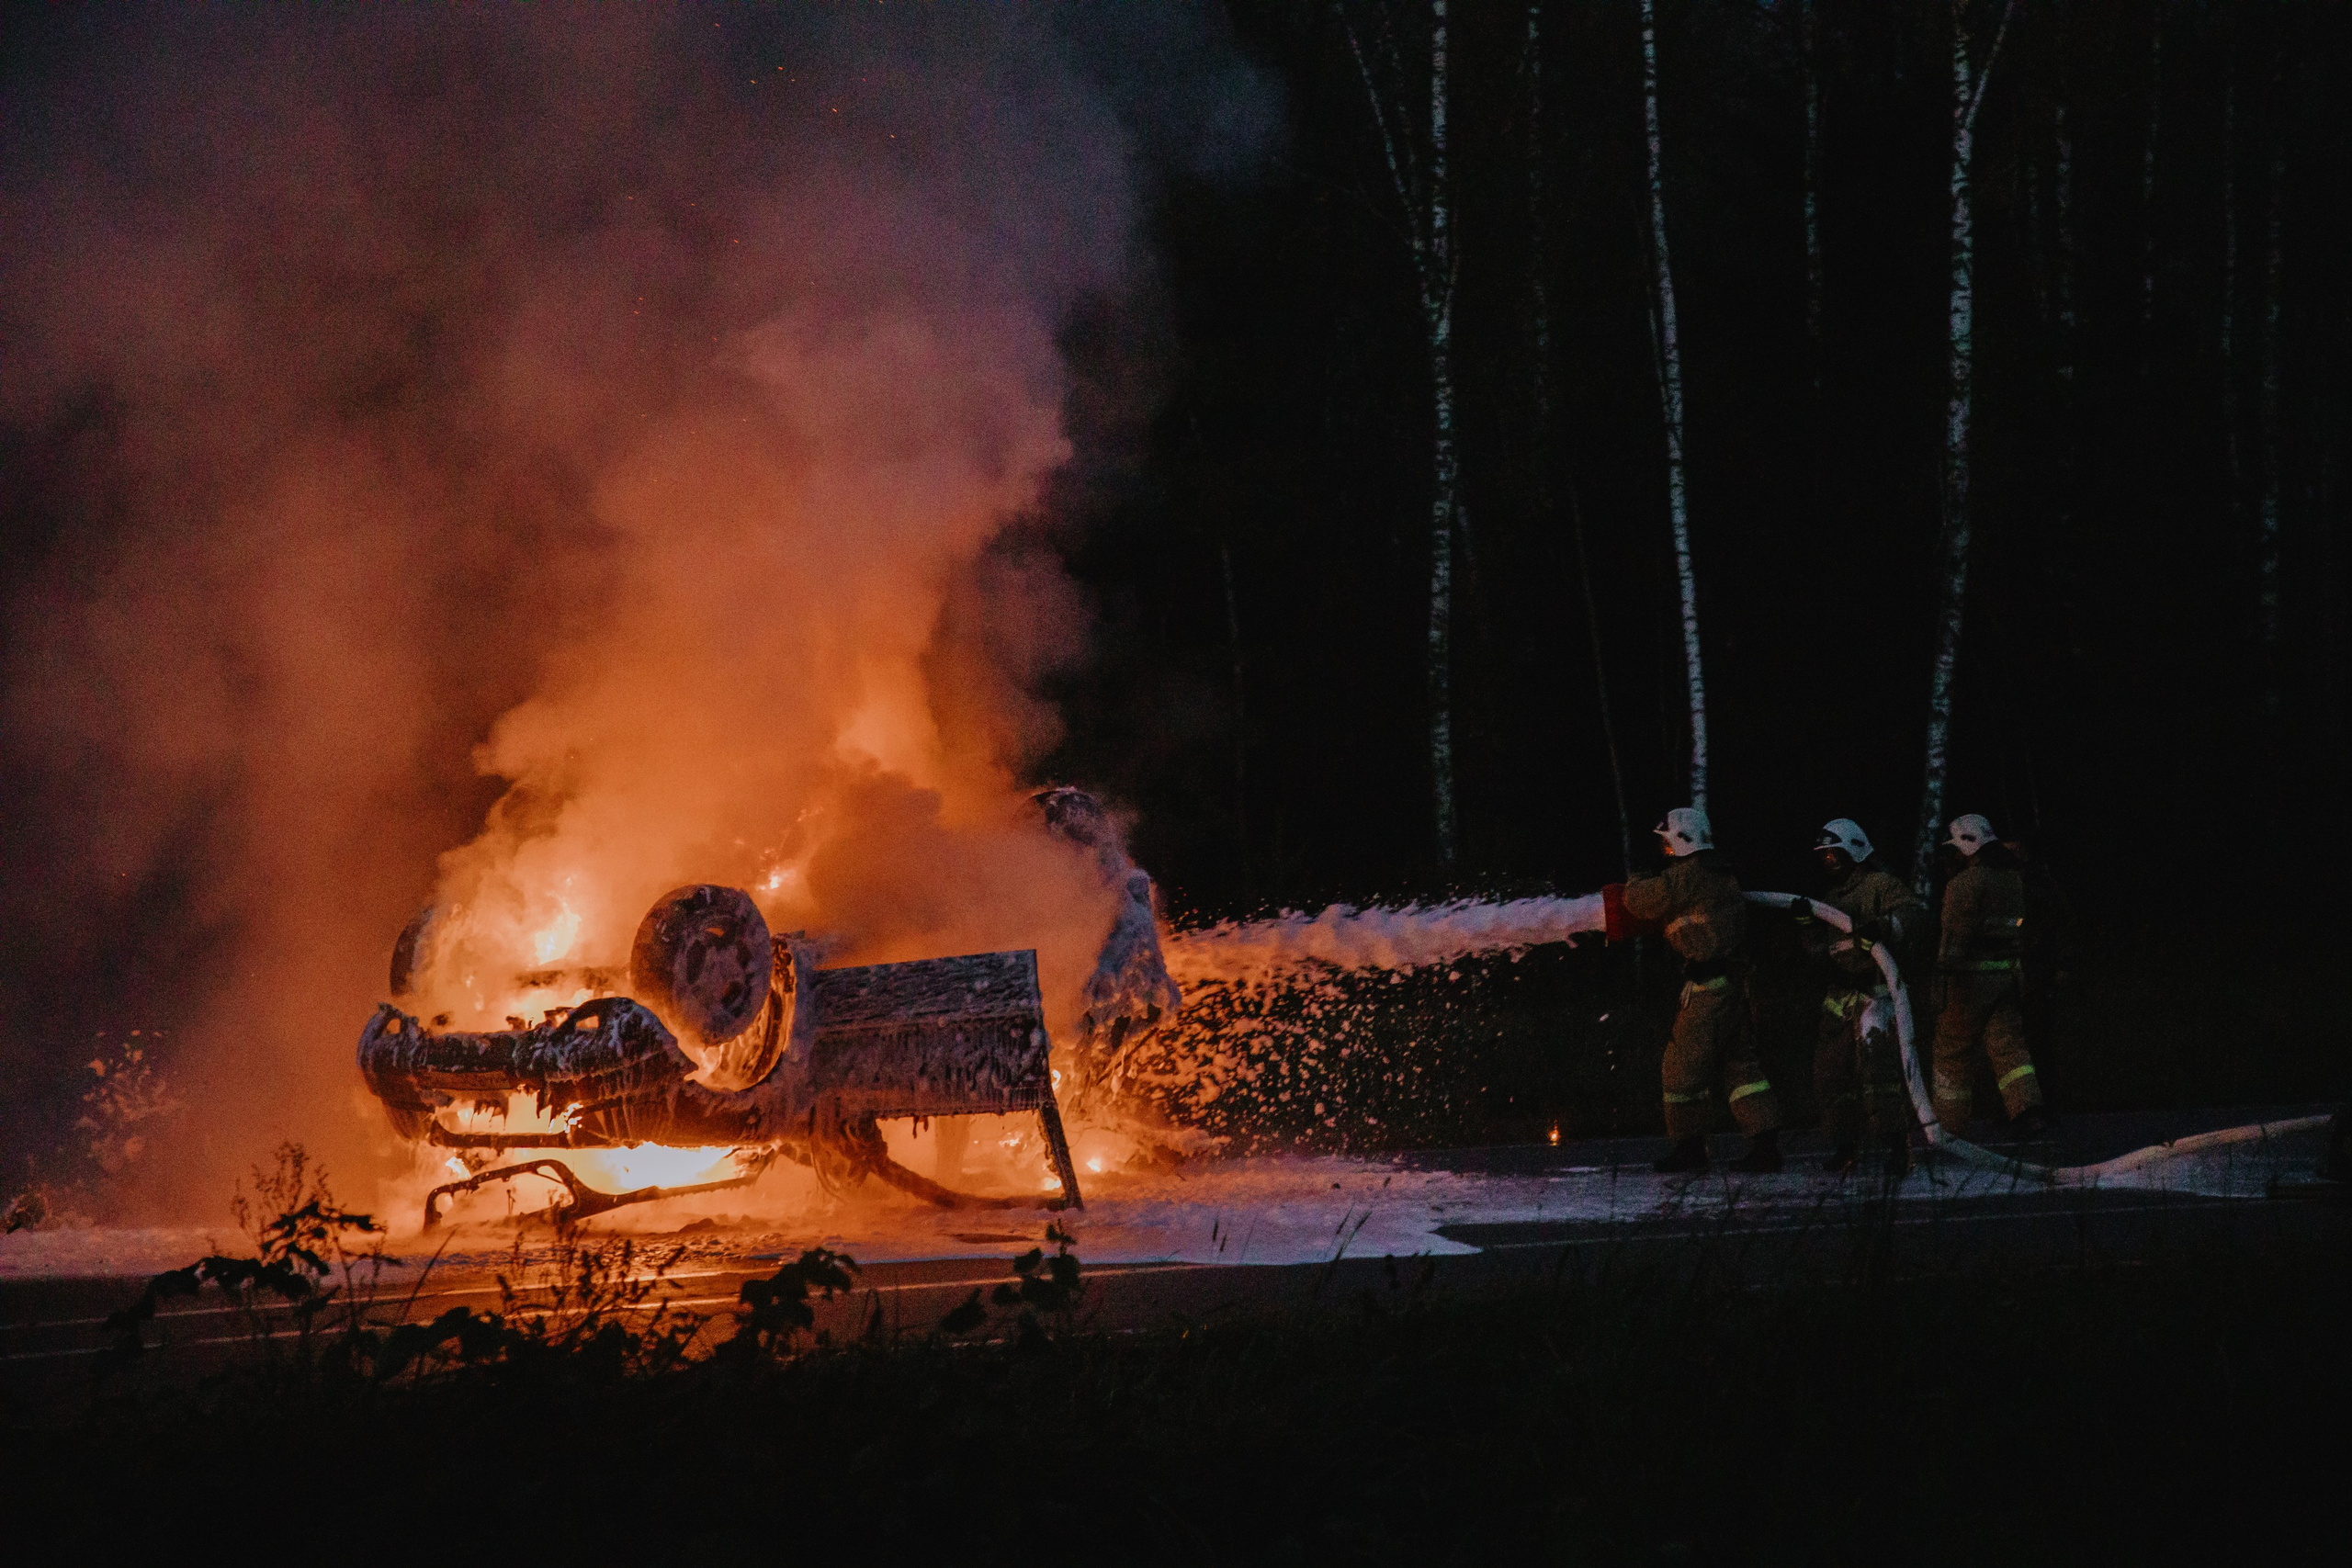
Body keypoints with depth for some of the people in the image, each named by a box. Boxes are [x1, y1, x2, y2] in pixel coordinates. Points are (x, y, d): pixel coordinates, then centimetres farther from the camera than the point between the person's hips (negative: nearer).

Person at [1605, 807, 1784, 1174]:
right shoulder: (1721, 874, 16)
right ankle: (1765, 1141, 2)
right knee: (1739, 1063, 9)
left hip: (1707, 984, -9)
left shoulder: (1687, 875, -12)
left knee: (1685, 1064, 2)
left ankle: (1689, 1146, 9)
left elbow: (1641, 901, -4)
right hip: (1736, 981, 9)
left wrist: (1636, 883, 18)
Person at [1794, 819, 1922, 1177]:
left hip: (1876, 990, -9)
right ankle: (1845, 1147, 17)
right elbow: (1820, 949, 18)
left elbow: (1916, 911, -21)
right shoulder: (1833, 896, 20)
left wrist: (1883, 928, -36)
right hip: (1841, 995, 9)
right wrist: (1806, 922, 1)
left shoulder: (1880, 884, -5)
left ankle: (1896, 1144, -19)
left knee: (1875, 1064, -20)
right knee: (1830, 1070, 7)